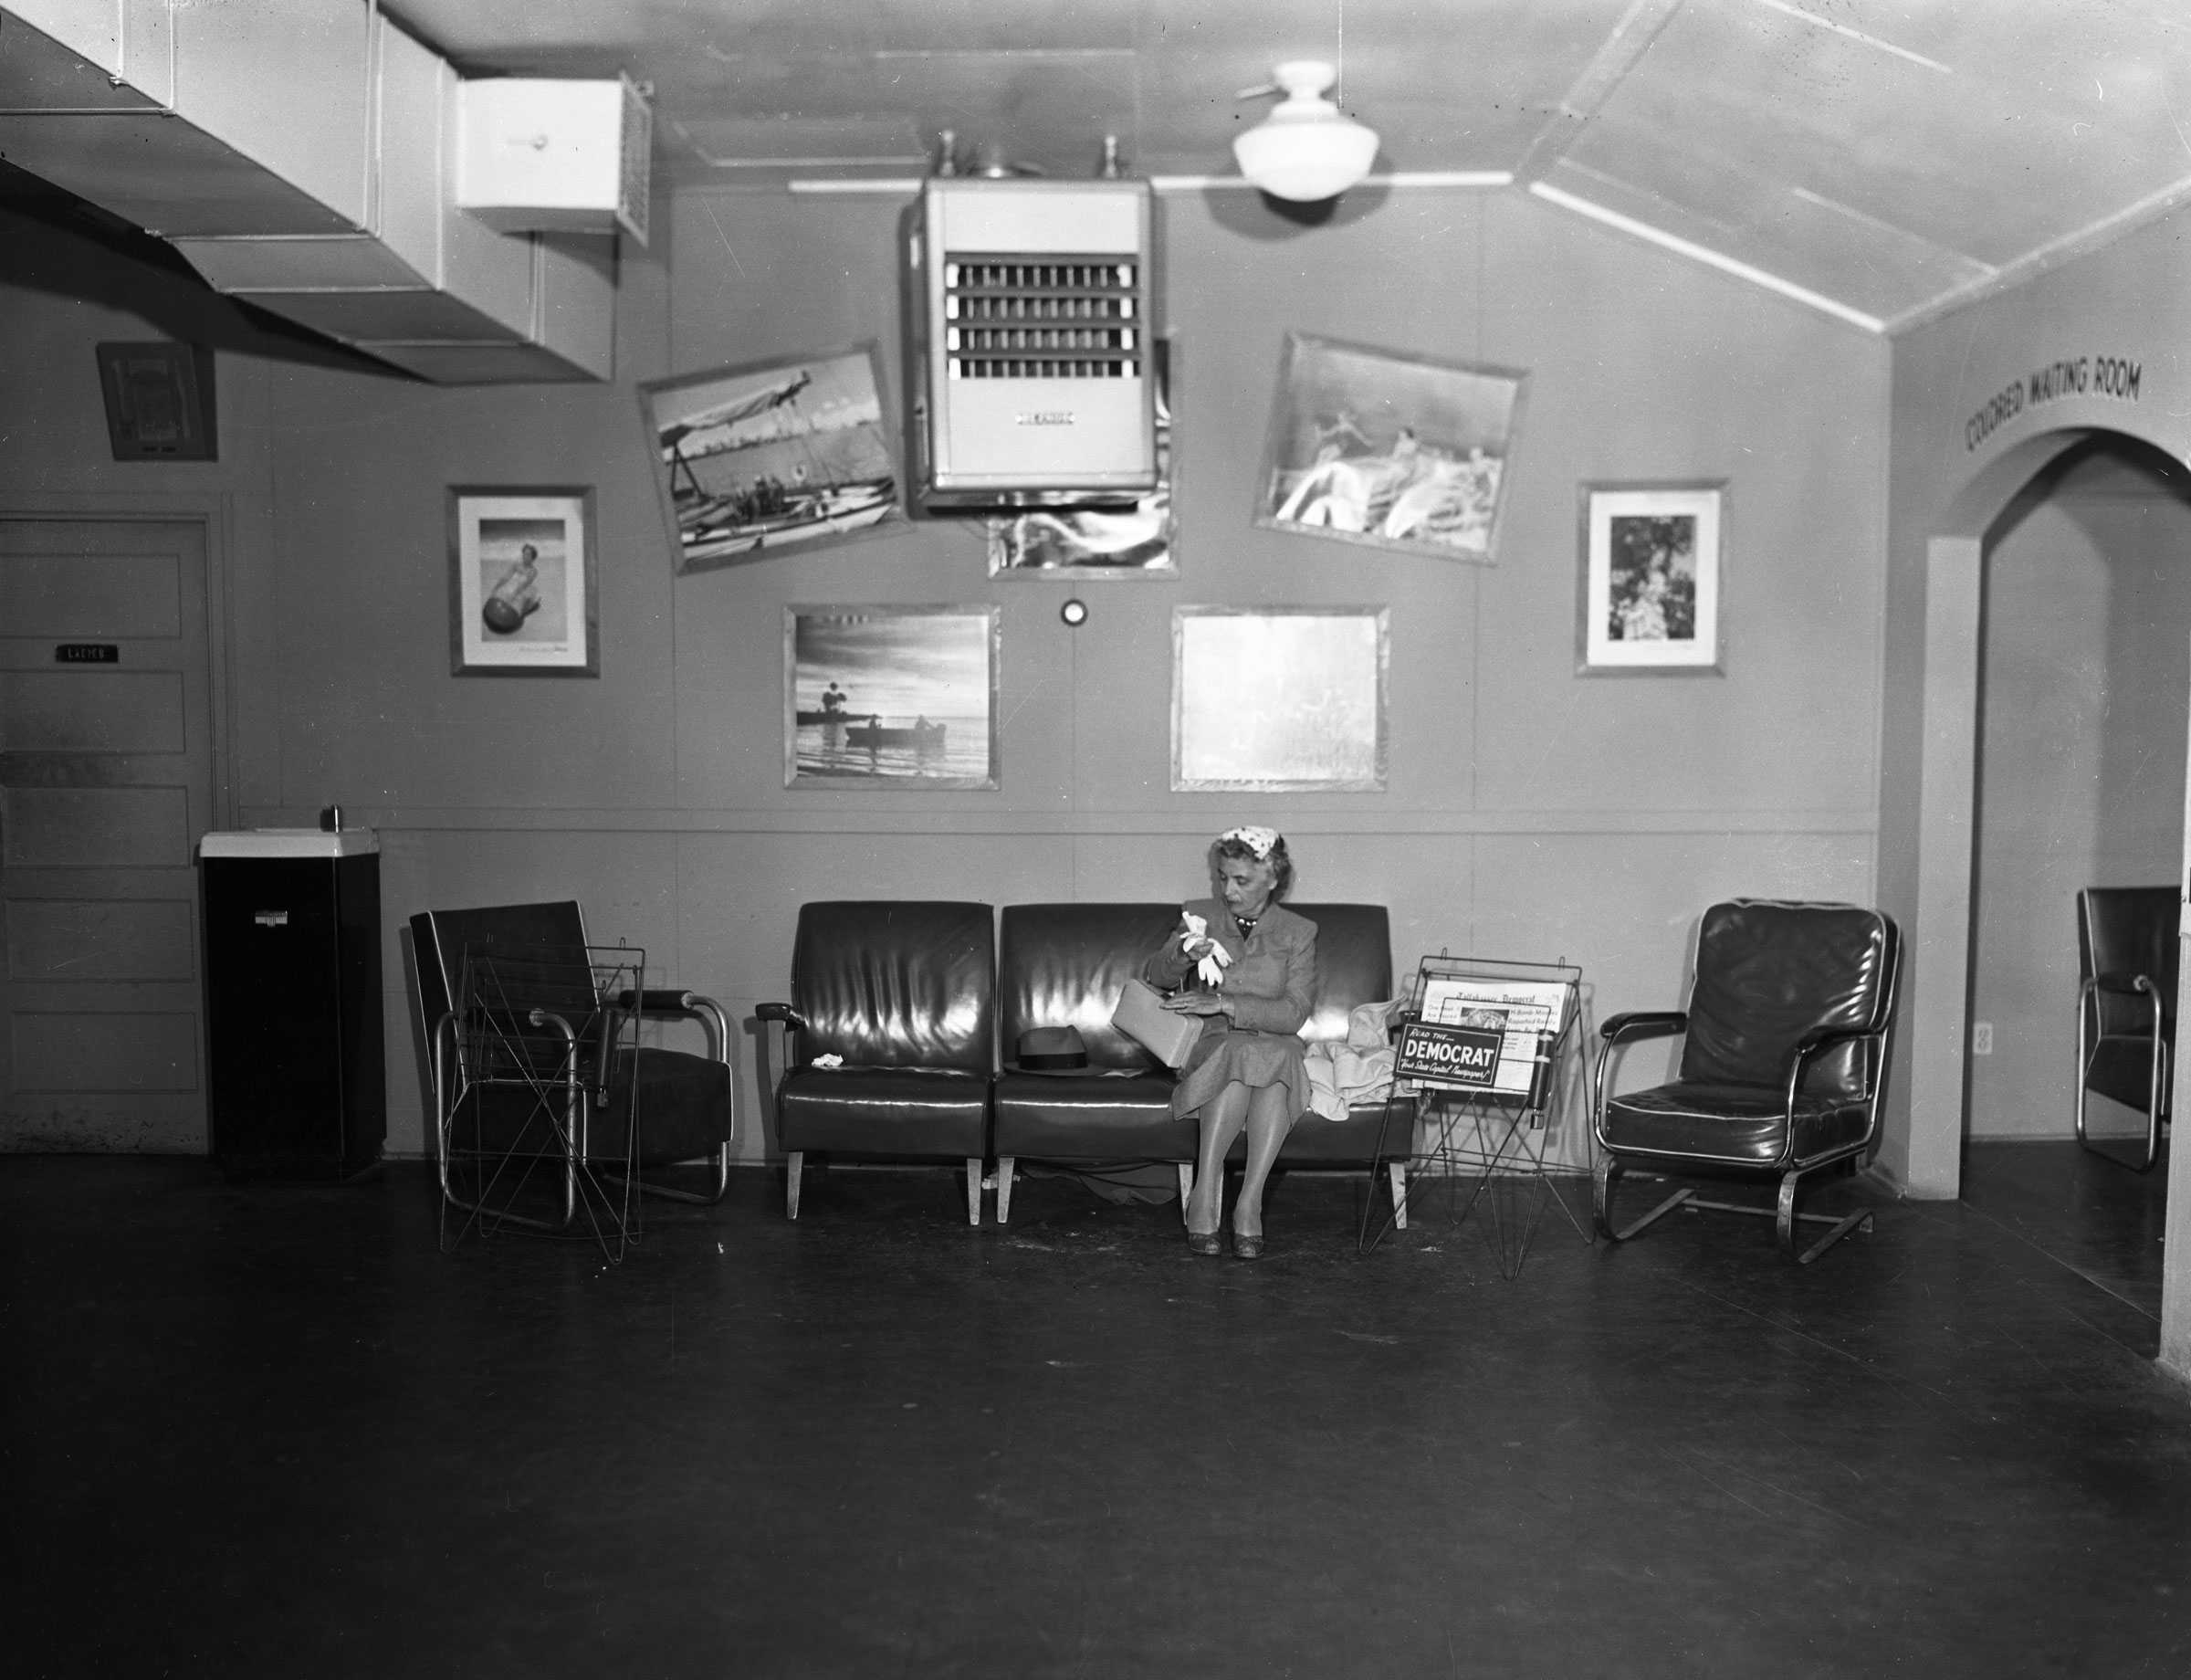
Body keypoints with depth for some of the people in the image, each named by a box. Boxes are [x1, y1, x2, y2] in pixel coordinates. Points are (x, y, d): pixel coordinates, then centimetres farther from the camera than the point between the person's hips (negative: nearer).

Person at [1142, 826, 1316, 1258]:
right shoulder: (1201, 916, 10)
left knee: (1274, 1058, -37)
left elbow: (1293, 1012, -6)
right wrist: (1184, 954, -19)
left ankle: (1248, 1205, -38)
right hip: (1210, 1047, 0)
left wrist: (1224, 1004, -18)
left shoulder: (1299, 932, 6)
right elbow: (1152, 975, 3)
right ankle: (1204, 1202, -37)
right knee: (1237, 1056, -36)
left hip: (1276, 1048, 0)